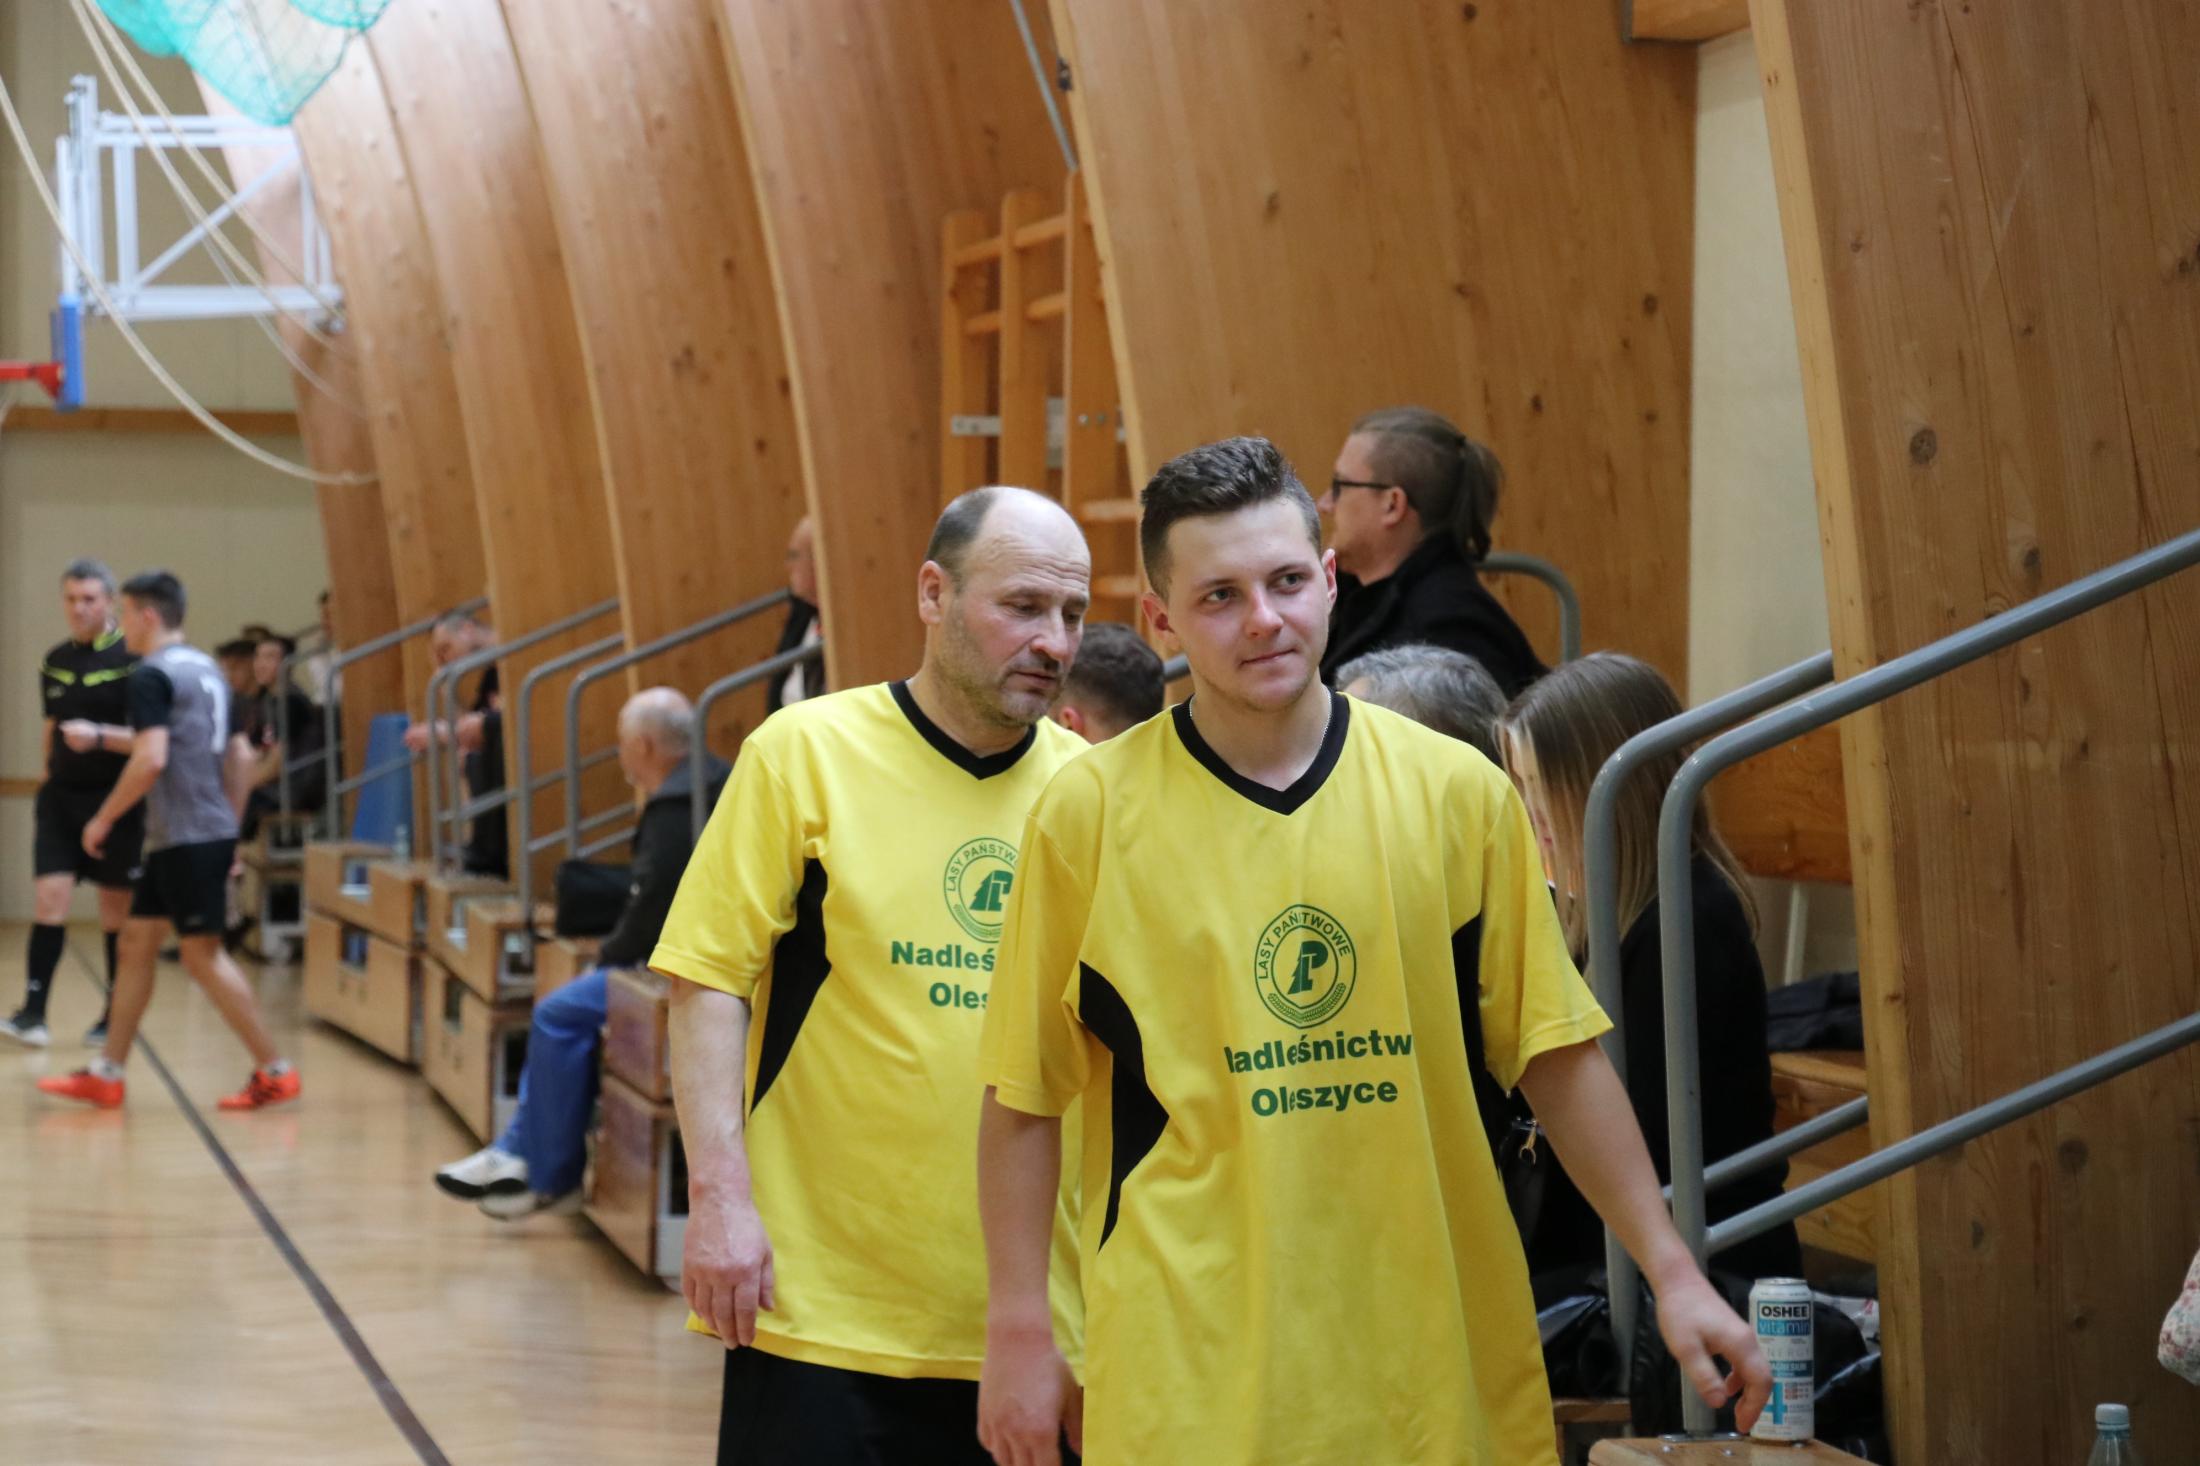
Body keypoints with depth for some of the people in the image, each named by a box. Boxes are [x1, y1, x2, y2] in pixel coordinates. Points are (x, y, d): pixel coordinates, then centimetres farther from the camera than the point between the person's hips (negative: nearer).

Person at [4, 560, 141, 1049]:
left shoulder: (132, 660, -8)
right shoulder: (55, 662, 9)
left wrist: (99, 738, -26)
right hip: (60, 797, 4)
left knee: (117, 907, 4)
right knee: (48, 895, -5)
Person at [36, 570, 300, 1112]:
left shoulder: (152, 675, -12)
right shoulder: (208, 669, 16)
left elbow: (151, 758, -23)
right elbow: (234, 758, 20)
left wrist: (104, 819, -13)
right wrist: (230, 827, 24)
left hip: (186, 838, -9)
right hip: (214, 830, 9)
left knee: (203, 954, -5)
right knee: (135, 942, 12)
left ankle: (275, 1071, -2)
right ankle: (105, 1074, 15)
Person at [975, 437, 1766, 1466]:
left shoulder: (1457, 792, 2)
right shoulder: (1088, 812, -2)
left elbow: (1554, 1054, 6)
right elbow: (1023, 1096, 1)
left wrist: (1672, 1273, 3)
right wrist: (1017, 1331, 0)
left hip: (1434, 1358, 2)